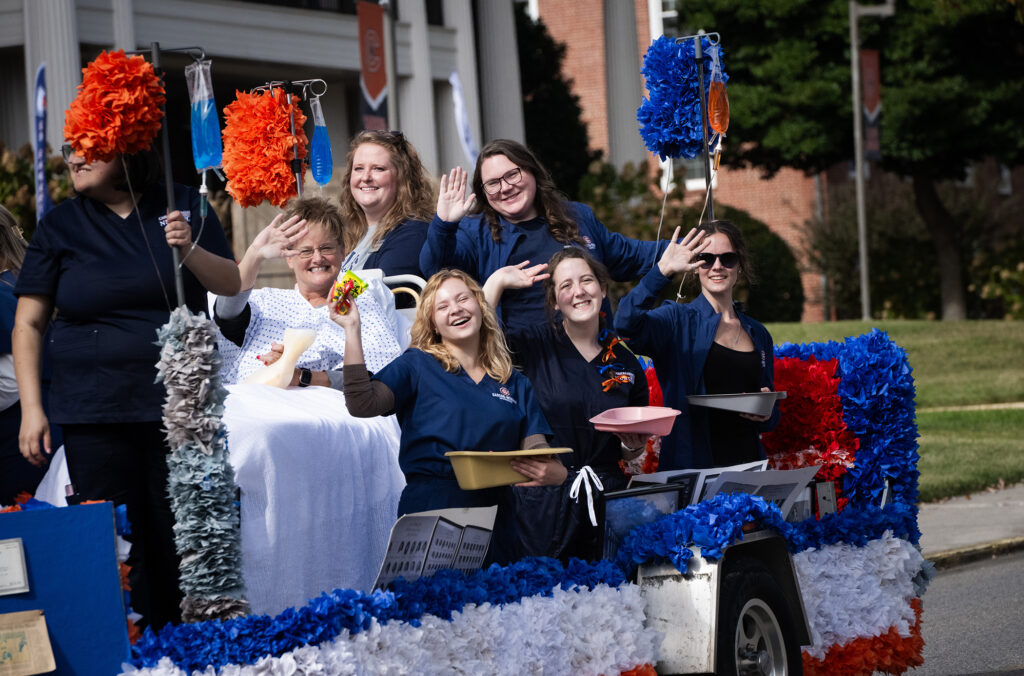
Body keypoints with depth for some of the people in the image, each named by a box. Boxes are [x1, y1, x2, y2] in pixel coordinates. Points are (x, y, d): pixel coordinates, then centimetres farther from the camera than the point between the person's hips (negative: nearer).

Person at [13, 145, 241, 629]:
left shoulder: (183, 206, 6)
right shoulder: (59, 227, 6)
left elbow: (231, 284, 7)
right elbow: (28, 323, 6)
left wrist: (189, 249, -13)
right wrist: (32, 408, -2)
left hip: (178, 402, 0)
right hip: (96, 412, 0)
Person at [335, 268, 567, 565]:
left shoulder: (515, 384, 16)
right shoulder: (417, 366, 7)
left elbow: (538, 454, 9)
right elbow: (362, 404, -10)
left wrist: (554, 472, -15)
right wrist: (352, 329, -13)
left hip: (495, 516, 4)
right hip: (431, 510, -4)